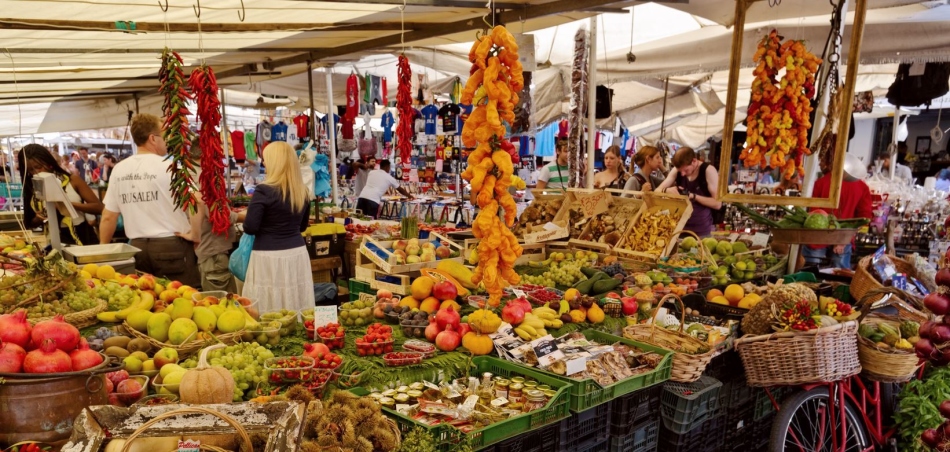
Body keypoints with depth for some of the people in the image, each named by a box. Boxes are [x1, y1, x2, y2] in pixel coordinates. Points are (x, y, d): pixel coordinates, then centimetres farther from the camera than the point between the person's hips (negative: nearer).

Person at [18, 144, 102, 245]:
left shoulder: (72, 180, -3)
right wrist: (38, 219, -7)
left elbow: (99, 207, -9)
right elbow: (31, 223, 15)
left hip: (82, 237, -2)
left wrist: (71, 205, -20)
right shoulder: (32, 190, 5)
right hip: (56, 241, 2)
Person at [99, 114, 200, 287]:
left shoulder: (118, 170, 7)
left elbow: (108, 217, 11)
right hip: (171, 246, -5)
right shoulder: (168, 167, -8)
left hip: (138, 247, 6)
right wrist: (194, 235, -2)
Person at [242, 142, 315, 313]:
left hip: (270, 257, -6)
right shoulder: (303, 192, 6)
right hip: (298, 254, 6)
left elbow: (250, 227, -12)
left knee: (270, 314, 1)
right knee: (297, 311, 11)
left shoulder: (264, 191, -13)